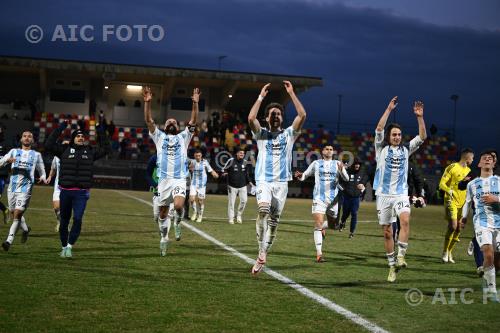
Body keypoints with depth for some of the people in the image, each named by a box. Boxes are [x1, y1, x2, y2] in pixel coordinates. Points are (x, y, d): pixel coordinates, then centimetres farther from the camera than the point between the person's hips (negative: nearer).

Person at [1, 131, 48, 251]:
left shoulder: (36, 155, 14)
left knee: (17, 214, -15)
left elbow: (42, 170, 21)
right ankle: (25, 229, 38)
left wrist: (43, 178, -2)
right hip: (12, 187, 3)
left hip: (25, 188, -3)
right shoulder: (14, 152, 15)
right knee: (13, 214, 10)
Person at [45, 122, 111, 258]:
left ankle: (69, 247, -6)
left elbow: (106, 149, 17)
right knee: (64, 221, 10)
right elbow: (49, 145, -5)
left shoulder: (90, 151, 11)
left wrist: (101, 132, 9)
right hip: (65, 191, 0)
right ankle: (64, 247, 25)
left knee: (78, 219, -14)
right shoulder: (64, 149, 5)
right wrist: (60, 128, -6)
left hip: (82, 193, 0)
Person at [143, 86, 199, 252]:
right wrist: (147, 102, -8)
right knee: (163, 212, 5)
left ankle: (177, 224, 7)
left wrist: (195, 103, -8)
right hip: (163, 179, 1)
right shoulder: (159, 137, 15)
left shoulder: (183, 137, 15)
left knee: (179, 206, -23)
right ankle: (164, 238, 23)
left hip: (179, 179, -1)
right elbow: (148, 120, 4)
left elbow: (193, 121, 4)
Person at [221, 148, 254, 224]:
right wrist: (224, 173, -22)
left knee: (244, 200, -10)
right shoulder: (231, 161, -7)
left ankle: (239, 215, 12)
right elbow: (224, 169, -1)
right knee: (231, 202, 0)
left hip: (243, 186, 3)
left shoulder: (245, 162, 5)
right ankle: (231, 218, 12)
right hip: (232, 186, -3)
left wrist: (249, 181, 5)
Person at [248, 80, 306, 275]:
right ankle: (262, 252, -23)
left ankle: (262, 256, 10)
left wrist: (291, 93, -4)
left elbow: (302, 115, -4)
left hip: (282, 182, 2)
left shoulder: (289, 134, 11)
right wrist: (261, 96, -7)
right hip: (264, 181, -2)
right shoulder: (261, 134, 10)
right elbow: (251, 118, -10)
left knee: (273, 221, 1)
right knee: (263, 209, -29)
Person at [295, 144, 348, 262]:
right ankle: (319, 254, -12)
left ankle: (320, 227, 43)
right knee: (318, 224, -12)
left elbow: (346, 179, 2)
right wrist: (300, 176, -9)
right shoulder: (316, 163, 8)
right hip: (319, 198, -2)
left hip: (333, 198, 2)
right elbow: (305, 175, 14)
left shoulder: (337, 163, 9)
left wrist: (341, 170, -18)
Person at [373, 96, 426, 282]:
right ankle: (392, 266, 13)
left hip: (401, 194, 0)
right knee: (387, 232, 3)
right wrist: (389, 110, -16)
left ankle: (401, 256, -26)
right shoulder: (382, 149, 4)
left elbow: (422, 137, 2)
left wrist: (420, 117, -9)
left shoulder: (406, 150, 10)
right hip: (384, 195, 0)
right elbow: (379, 129, -10)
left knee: (405, 219, -28)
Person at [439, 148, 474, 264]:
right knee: (453, 226, -16)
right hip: (452, 201, -7)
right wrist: (450, 191, -25)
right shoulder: (452, 168, -6)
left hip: (462, 203, 7)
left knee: (458, 229, 3)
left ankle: (449, 252, 17)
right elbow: (442, 184, -9)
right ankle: (445, 252, -3)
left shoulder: (468, 170, 16)